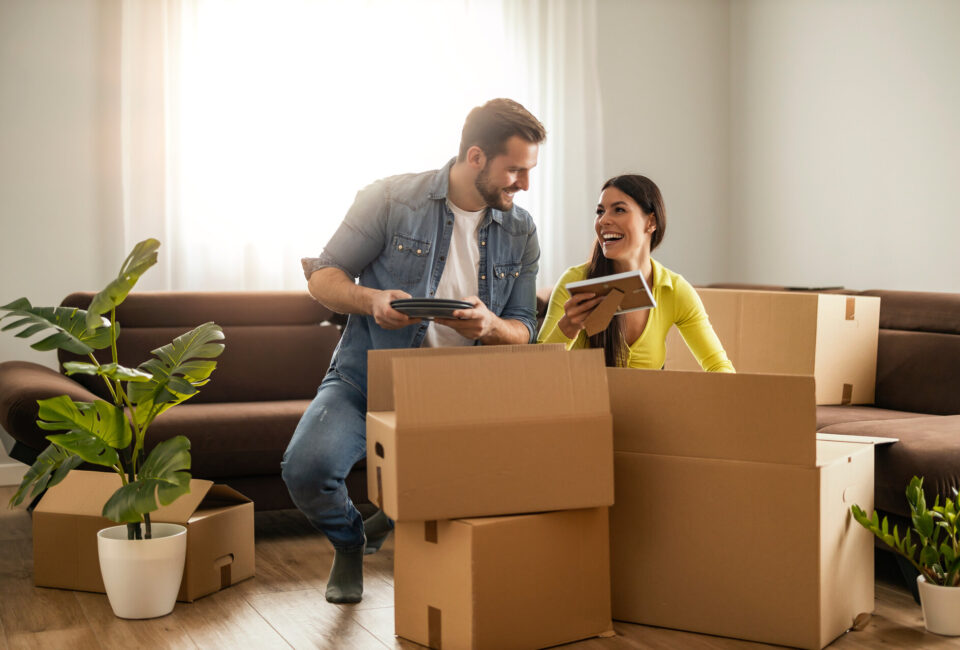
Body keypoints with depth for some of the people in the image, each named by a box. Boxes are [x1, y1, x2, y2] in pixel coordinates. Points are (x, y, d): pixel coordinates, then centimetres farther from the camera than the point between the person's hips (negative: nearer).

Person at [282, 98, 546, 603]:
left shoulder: (520, 232, 6)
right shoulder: (392, 199, -5)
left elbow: (524, 329, 8)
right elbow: (323, 277, -2)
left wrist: (490, 326, -17)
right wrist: (372, 300, -23)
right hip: (366, 379, -3)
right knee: (307, 468, -29)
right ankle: (348, 541, 11)